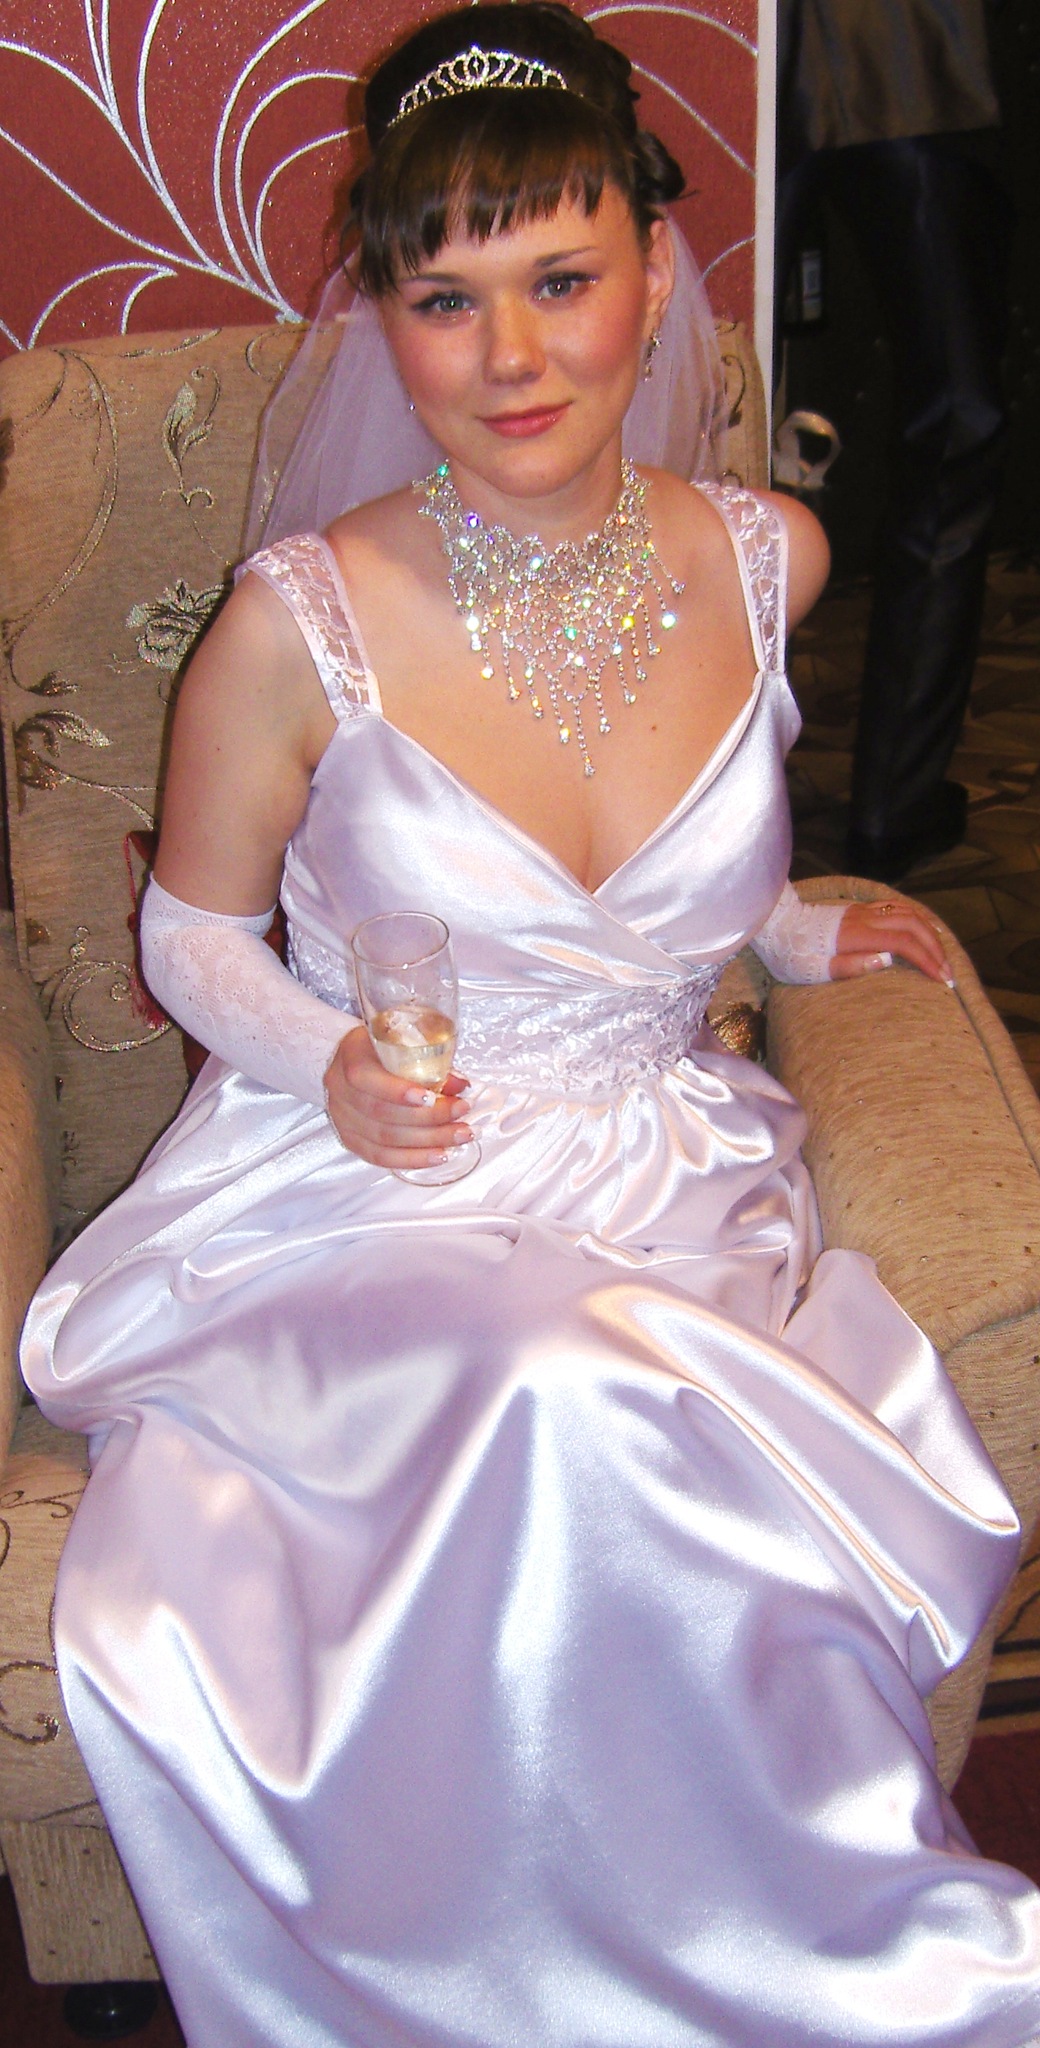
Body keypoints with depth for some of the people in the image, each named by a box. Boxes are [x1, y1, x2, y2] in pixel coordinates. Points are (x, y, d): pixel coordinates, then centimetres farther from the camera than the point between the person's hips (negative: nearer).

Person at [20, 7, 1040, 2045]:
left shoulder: (763, 562, 2)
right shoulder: (301, 623, -11)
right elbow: (193, 926, 4)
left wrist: (790, 930, 12)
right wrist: (323, 1062, -14)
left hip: (670, 1183, 3)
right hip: (362, 1194, -2)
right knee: (567, 1411, -35)